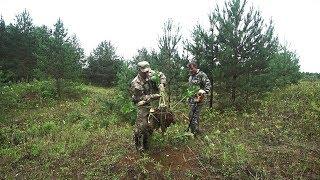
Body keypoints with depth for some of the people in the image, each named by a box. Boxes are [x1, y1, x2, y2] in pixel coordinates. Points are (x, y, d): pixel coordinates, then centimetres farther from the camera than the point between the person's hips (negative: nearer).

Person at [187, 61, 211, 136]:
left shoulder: (201, 75, -9)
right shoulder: (190, 76, 16)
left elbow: (208, 85, -15)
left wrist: (204, 94, -27)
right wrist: (188, 97, 21)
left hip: (198, 99, -8)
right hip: (191, 99, 8)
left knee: (193, 115, -10)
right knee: (195, 115, 14)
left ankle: (194, 131, 0)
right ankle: (196, 130, 26)